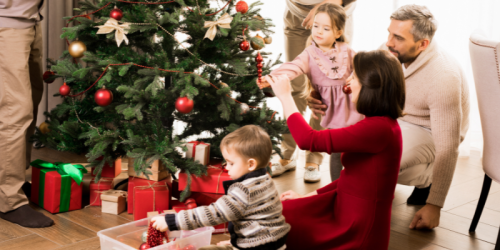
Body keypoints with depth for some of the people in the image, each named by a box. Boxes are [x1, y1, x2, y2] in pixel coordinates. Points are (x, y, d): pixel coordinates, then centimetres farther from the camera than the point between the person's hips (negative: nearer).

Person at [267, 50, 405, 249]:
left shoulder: (378, 129, -26)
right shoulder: (382, 124, 7)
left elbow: (308, 139, -28)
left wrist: (285, 96, -15)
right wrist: (308, 196, 10)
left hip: (358, 232, -9)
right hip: (347, 207, 9)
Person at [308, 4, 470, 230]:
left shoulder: (443, 77, -34)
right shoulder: (391, 52, -16)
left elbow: (447, 148, -31)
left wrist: (434, 205, -27)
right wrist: (326, 99, -22)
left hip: (429, 132, -7)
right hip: (397, 116, 7)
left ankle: (426, 178, 0)